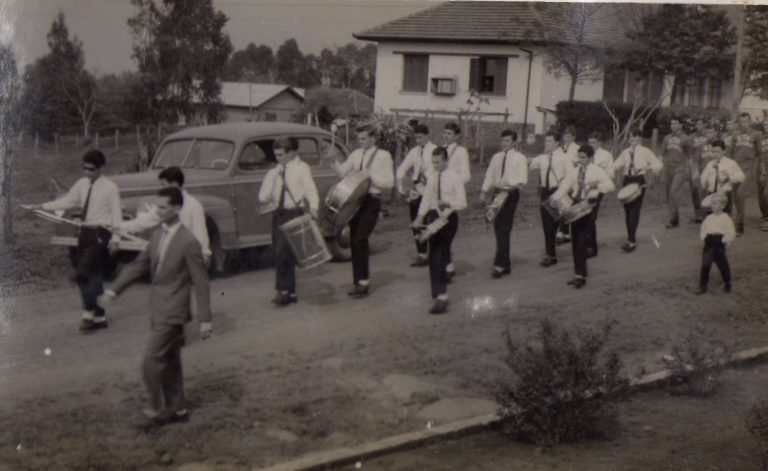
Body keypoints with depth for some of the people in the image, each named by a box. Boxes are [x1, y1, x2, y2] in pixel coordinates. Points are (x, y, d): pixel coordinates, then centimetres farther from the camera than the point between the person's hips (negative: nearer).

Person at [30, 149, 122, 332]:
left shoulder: (110, 187, -8)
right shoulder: (82, 184, 9)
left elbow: (116, 214, -9)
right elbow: (68, 201, 13)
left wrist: (115, 238, -14)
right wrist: (43, 206, 7)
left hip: (100, 233, -7)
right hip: (85, 232, 7)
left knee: (83, 272, -18)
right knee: (91, 275, 10)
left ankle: (89, 313, -7)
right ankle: (99, 317, 20)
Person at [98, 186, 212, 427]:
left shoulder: (188, 242, -16)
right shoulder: (158, 235, 7)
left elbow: (201, 282, -14)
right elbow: (138, 265, 14)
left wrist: (205, 319, -14)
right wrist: (113, 290, 9)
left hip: (172, 312, -8)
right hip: (158, 310, 8)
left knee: (151, 362, -8)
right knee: (169, 364, 16)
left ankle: (160, 410, 7)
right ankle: (177, 409, 28)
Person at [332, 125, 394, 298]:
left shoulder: (383, 156, -1)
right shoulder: (356, 155, 13)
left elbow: (390, 182, -7)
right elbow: (343, 171, 4)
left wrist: (370, 176, -17)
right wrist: (333, 161, -12)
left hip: (371, 200, -6)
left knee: (360, 239, -13)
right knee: (354, 241, 7)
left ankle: (362, 281, -6)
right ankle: (361, 279, 16)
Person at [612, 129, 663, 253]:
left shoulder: (645, 151, 1)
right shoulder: (625, 152, 15)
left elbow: (659, 164, -3)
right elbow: (616, 165, 5)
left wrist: (648, 168, -20)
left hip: (639, 181, -5)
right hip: (627, 181, 5)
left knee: (634, 210, -11)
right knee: (627, 210, 6)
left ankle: (632, 241, -13)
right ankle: (631, 238, 16)